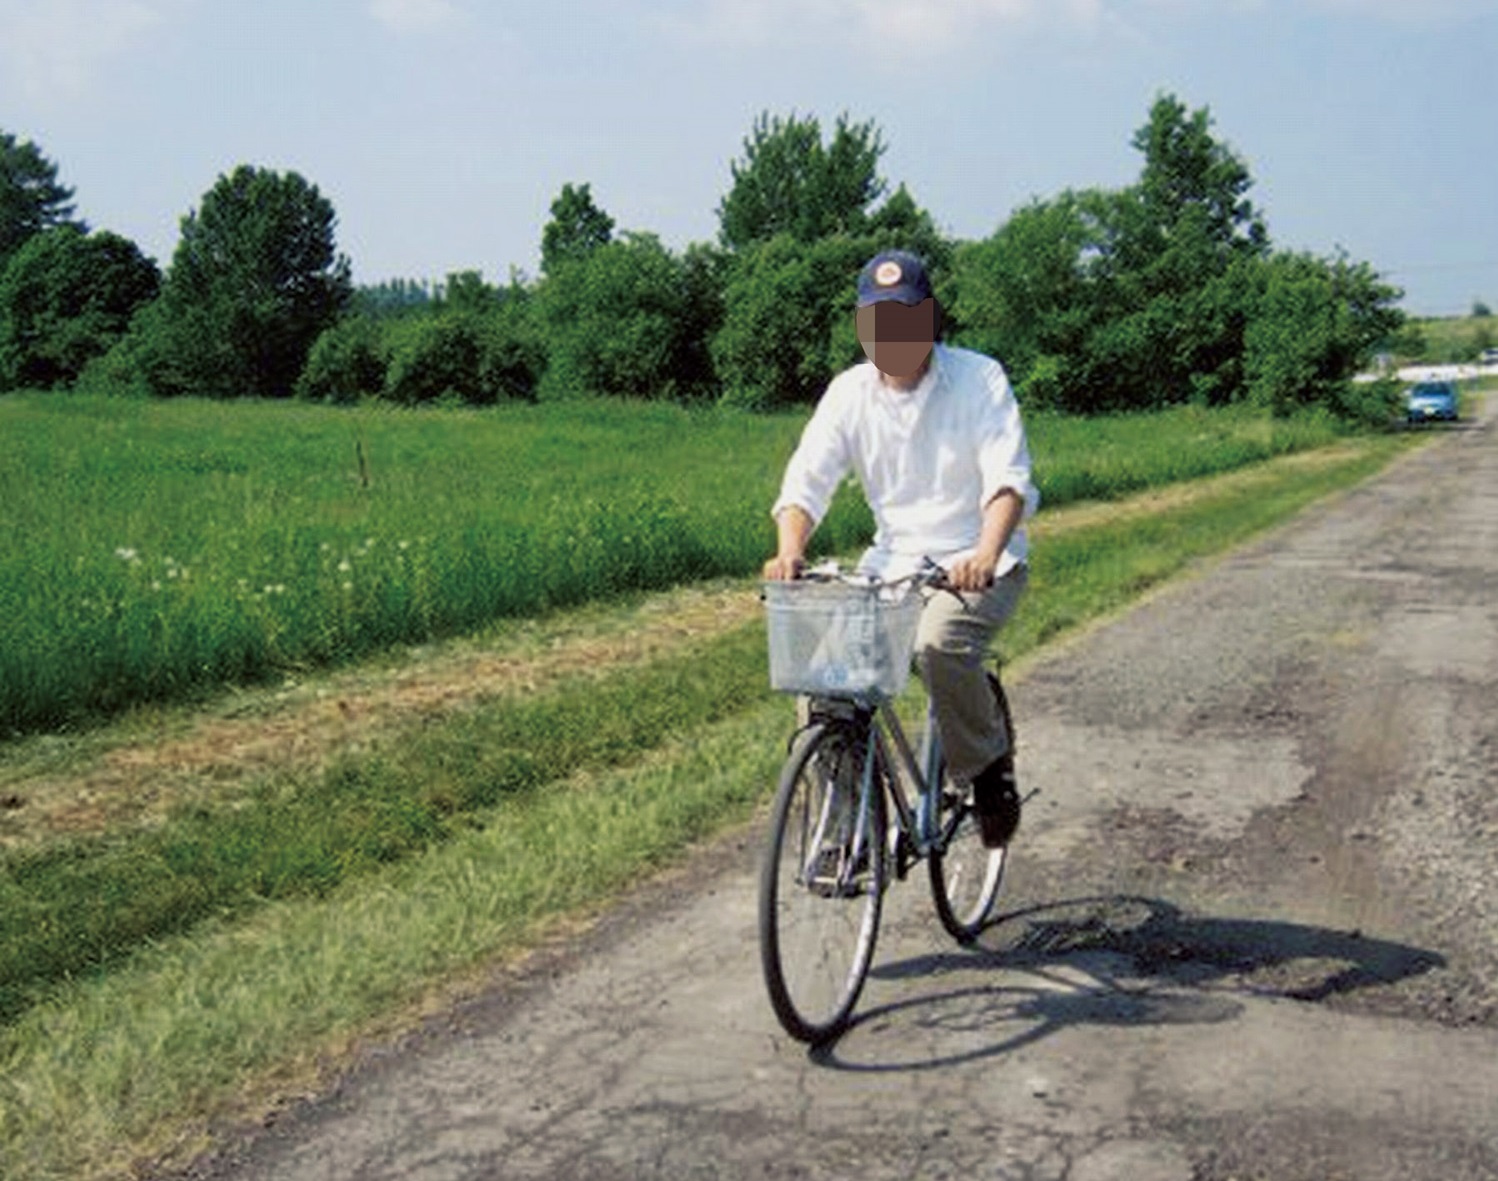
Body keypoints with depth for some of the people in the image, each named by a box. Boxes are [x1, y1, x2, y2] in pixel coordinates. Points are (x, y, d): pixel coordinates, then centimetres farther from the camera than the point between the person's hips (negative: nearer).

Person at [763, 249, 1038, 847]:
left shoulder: (979, 378, -8)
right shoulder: (849, 392, 2)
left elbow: (1009, 478, -20)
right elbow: (805, 482, -5)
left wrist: (986, 554, -40)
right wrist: (789, 551, -27)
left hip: (978, 561, -4)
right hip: (894, 561, 4)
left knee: (940, 643, -34)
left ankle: (989, 764, -4)